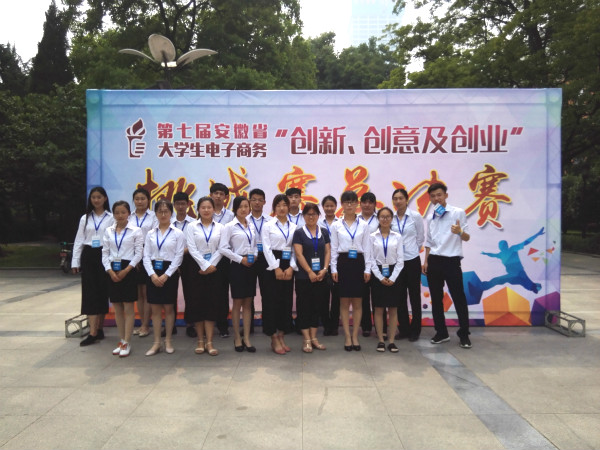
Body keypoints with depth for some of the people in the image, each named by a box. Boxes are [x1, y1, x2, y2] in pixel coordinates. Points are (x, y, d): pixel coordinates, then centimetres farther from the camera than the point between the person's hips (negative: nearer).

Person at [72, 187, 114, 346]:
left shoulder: (111, 218, 1)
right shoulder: (85, 218, 10)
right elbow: (79, 240, 10)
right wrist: (75, 262, 5)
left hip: (104, 256, -2)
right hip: (88, 256, 2)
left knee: (103, 292, 4)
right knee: (90, 293, -3)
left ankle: (100, 329, 16)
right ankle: (93, 333, -3)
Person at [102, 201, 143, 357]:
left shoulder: (135, 231, -1)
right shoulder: (108, 231, 9)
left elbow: (138, 253, -5)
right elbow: (105, 253, 7)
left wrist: (126, 270, -13)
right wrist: (110, 270, -7)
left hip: (128, 270, -4)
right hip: (112, 271, 4)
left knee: (128, 308, -1)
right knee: (117, 309, 10)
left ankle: (126, 343, 6)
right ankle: (121, 341, 20)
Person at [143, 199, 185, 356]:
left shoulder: (178, 233, -1)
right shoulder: (150, 234, 8)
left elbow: (179, 256, -6)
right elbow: (146, 256, 3)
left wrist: (166, 275, -13)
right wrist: (152, 274, -11)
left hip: (170, 273, -3)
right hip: (153, 273, 3)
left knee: (168, 308, 5)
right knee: (155, 309, 6)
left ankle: (168, 341, 17)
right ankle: (156, 343, 14)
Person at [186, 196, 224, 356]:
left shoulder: (220, 227, 5)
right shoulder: (192, 227, 3)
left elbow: (221, 249, -1)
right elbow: (192, 249, -6)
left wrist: (211, 266, -11)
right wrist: (205, 265, -13)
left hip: (214, 268, 1)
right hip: (198, 267, 0)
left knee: (212, 303, 0)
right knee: (197, 302, 2)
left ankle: (209, 342, 4)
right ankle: (200, 341, 13)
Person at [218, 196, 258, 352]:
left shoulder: (251, 226, 11)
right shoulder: (230, 226, -5)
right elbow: (223, 248, -12)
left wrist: (254, 256, -1)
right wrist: (240, 259, -14)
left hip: (250, 266, 5)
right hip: (237, 266, -5)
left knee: (248, 303, 7)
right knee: (237, 303, 4)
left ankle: (246, 338, 15)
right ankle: (237, 338, 16)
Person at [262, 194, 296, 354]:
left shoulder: (294, 227, 10)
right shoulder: (268, 226, 1)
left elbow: (296, 249, 5)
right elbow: (266, 248, -6)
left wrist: (291, 267, -8)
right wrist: (276, 268, -13)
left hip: (288, 267, 4)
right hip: (273, 266, -3)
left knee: (286, 301, 7)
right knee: (272, 301, -2)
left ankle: (281, 336, 18)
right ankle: (274, 339, 8)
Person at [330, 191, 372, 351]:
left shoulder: (363, 225, 5)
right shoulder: (336, 226, 4)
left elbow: (367, 248, 4)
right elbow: (333, 248, 3)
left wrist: (367, 269, -1)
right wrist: (333, 269, -3)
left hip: (358, 262, 1)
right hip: (343, 262, 0)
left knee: (357, 302, 5)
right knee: (344, 302, 3)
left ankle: (355, 336, 16)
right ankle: (348, 337, 12)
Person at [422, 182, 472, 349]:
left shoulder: (458, 213, -3)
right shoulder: (430, 217, 11)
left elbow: (467, 237, -5)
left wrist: (460, 232, -27)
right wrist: (426, 261, 10)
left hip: (452, 261, -5)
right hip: (434, 261, 5)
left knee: (459, 298, 0)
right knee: (436, 299, 10)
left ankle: (464, 334, 13)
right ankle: (441, 332, 21)